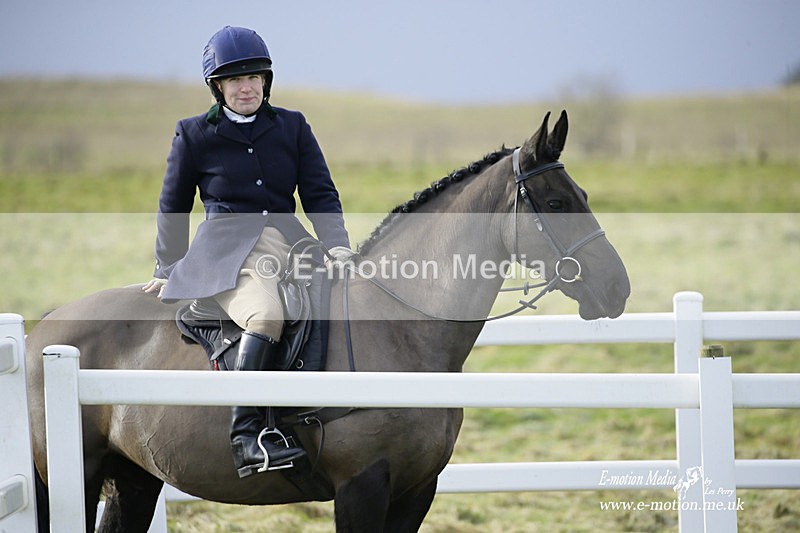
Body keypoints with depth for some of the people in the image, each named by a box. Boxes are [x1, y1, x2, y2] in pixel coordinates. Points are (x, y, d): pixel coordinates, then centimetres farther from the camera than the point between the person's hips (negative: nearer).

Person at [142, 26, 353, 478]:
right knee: (266, 314, -35)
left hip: (289, 246, 5)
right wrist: (169, 270, 15)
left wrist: (337, 245, -6)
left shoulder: (292, 127, 13)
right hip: (227, 252, -5)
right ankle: (246, 437, -41)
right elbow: (173, 208, 16)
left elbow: (320, 194, 10)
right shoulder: (195, 135, 7)